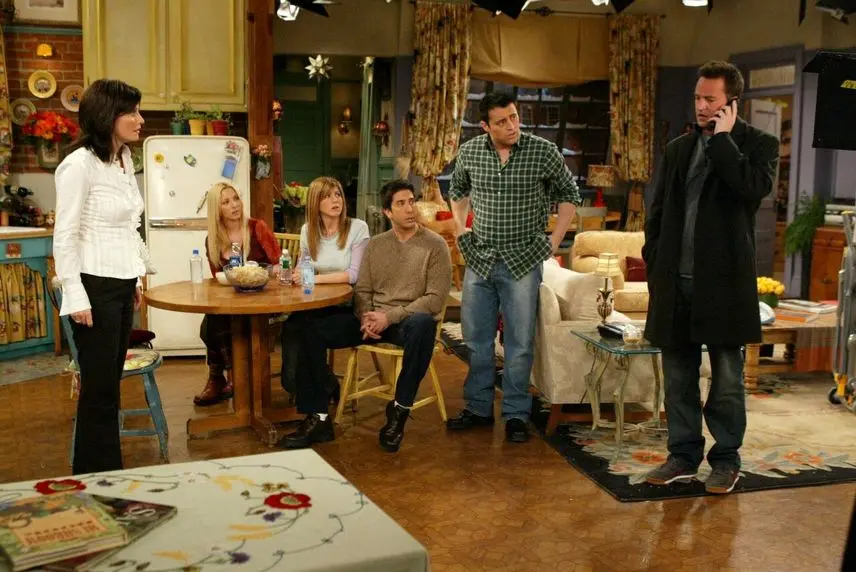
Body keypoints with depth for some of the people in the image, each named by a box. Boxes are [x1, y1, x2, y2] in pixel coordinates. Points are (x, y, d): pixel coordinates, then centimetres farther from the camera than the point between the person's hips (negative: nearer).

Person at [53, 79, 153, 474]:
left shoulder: (124, 160, 10)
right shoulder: (79, 164, -14)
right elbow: (65, 237, -14)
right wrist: (76, 297, -16)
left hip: (122, 286, 8)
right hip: (95, 288, -8)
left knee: (110, 383, 12)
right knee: (100, 387, -1)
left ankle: (106, 474, 22)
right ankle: (97, 478, 12)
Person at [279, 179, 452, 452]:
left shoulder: (435, 245, -4)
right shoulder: (375, 245, 11)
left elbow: (435, 298, -11)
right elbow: (362, 290, 9)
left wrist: (390, 317, -20)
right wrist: (365, 316, -14)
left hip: (409, 321, -4)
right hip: (374, 319, 4)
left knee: (422, 324, -42)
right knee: (311, 329, -15)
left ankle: (399, 410, -23)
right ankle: (318, 417, -12)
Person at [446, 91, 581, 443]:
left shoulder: (543, 152, -8)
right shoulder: (469, 152, 0)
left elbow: (569, 194, 5)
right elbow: (458, 190, 21)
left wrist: (554, 240, 1)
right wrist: (460, 229, 11)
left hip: (523, 260, -3)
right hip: (479, 259, 3)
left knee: (520, 341, 1)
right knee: (476, 337, 10)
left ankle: (516, 414, 14)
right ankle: (479, 407, 24)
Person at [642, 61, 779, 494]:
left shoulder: (758, 144, 1)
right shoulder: (678, 149, 13)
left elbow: (754, 187, -21)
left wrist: (722, 138, -13)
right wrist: (654, 266, 7)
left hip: (724, 281, -4)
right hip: (676, 282, 4)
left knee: (727, 378, 6)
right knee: (677, 376, 10)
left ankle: (726, 460, 19)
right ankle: (683, 456, 22)